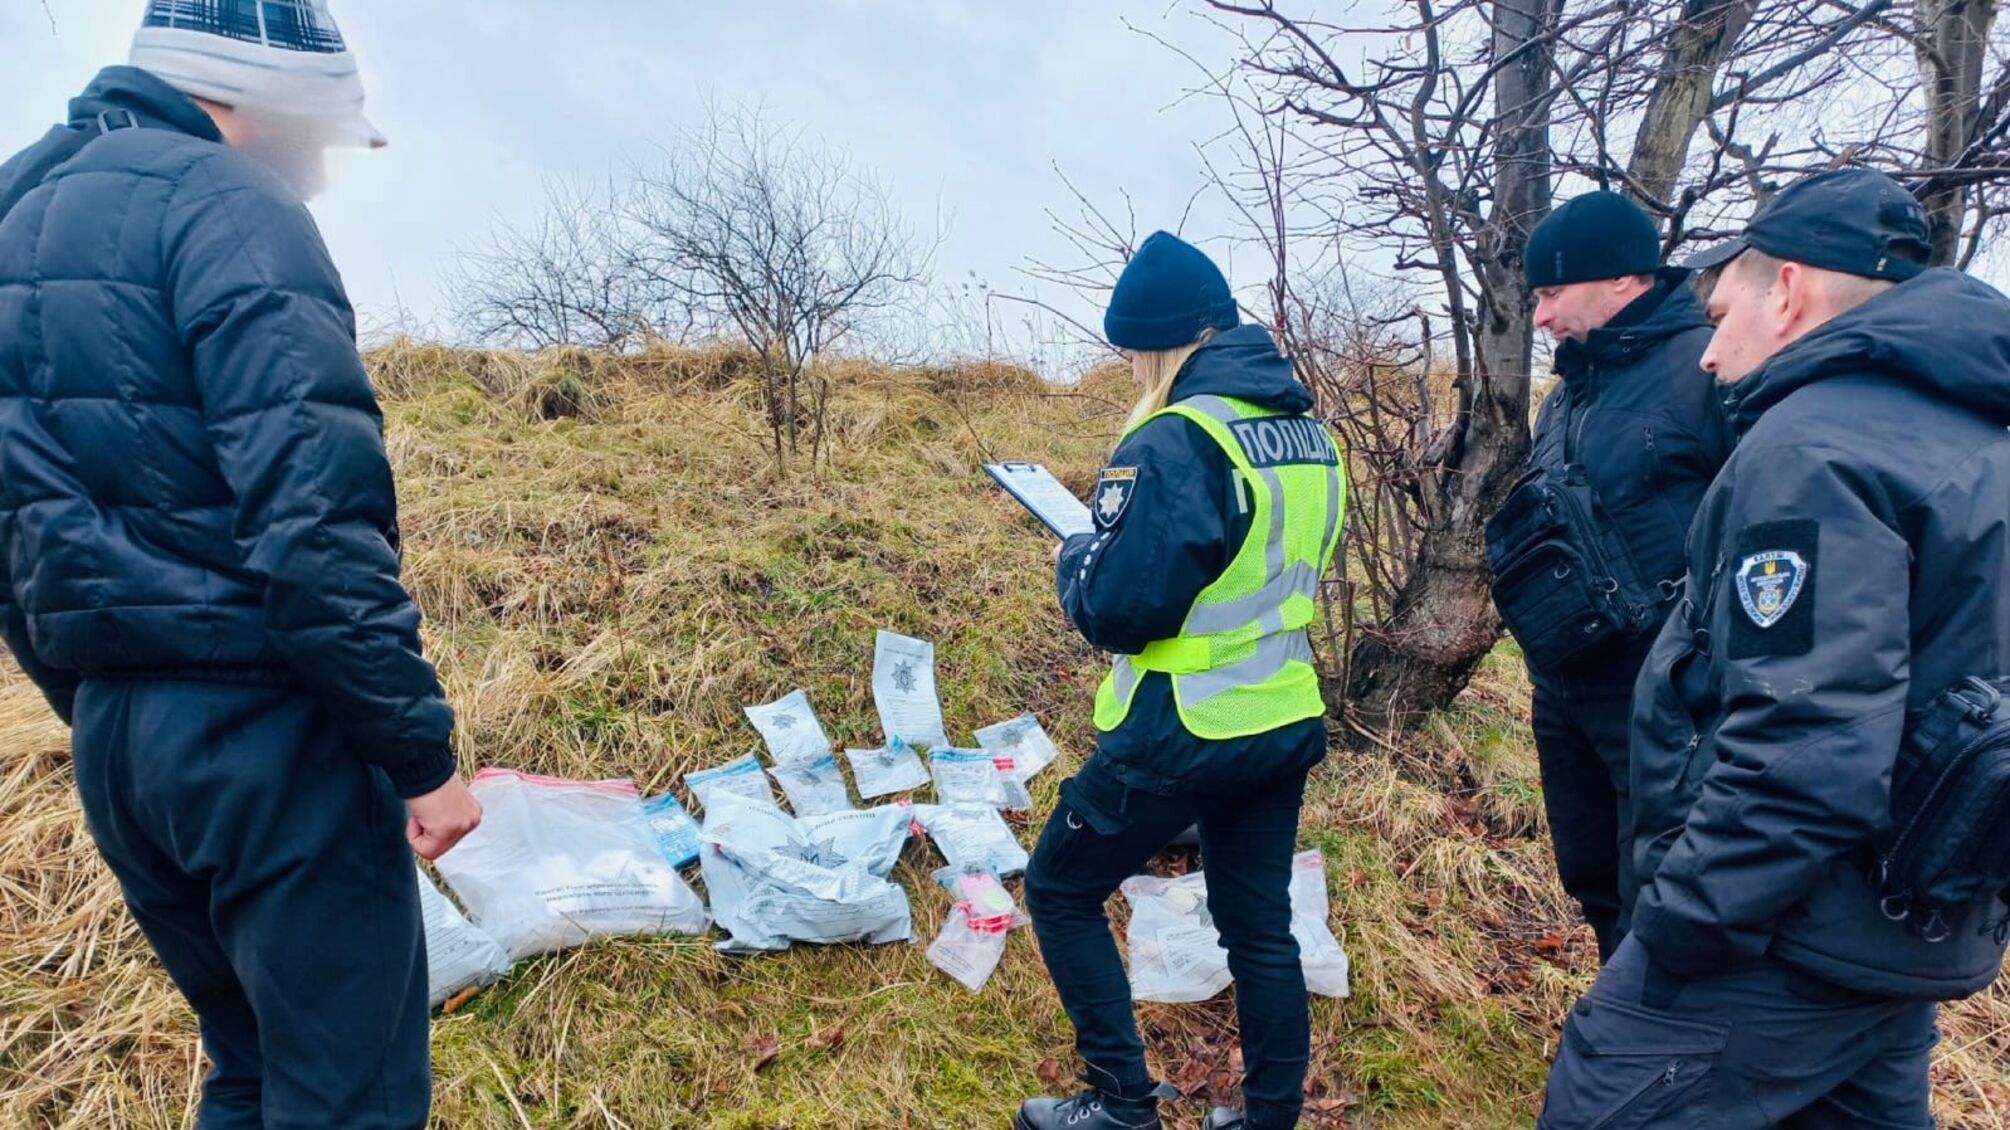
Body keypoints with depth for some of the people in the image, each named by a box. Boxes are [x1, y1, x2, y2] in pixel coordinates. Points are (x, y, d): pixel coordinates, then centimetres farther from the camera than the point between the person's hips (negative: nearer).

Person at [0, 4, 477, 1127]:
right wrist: (423, 751, -16)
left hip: (110, 734, 9)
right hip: (257, 726, -9)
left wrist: (100, 715, 25)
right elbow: (313, 518, -22)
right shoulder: (227, 202, -11)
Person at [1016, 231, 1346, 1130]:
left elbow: (1115, 612, -21)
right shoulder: (1312, 434, 7)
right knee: (1259, 927, 19)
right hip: (1285, 721, 8)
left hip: (1180, 736, -8)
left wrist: (1077, 556, 0)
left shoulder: (1176, 440, -20)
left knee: (1060, 890, 13)